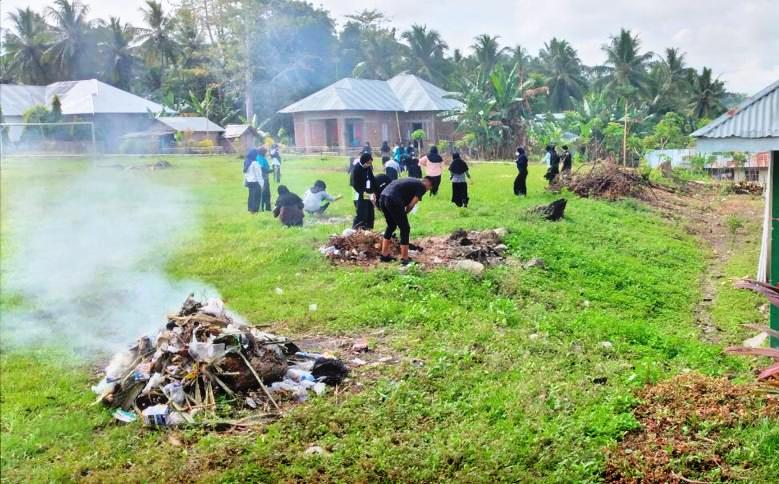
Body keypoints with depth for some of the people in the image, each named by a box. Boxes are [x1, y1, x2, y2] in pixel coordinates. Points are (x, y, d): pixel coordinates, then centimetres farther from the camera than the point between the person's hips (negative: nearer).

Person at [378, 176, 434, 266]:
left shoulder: (412, 181, 30)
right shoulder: (422, 187, 7)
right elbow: (411, 205, -1)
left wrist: (401, 214, 21)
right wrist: (403, 214, 14)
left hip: (382, 197, 8)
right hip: (393, 201, -8)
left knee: (391, 226, 25)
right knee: (405, 229, 5)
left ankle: (384, 255, 31)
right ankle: (404, 259, 7)